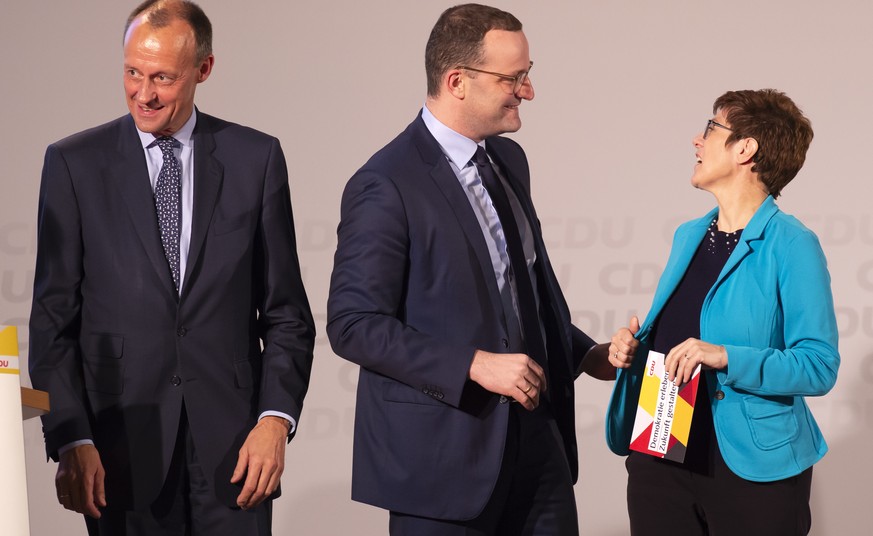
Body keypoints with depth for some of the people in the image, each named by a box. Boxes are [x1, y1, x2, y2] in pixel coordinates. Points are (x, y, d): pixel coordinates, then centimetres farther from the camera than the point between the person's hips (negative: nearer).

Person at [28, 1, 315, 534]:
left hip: (232, 447, 1)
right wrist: (71, 441, -8)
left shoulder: (256, 158, 5)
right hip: (122, 450, -1)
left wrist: (275, 419, -6)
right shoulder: (74, 164, 2)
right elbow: (53, 321, 1)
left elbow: (286, 312, 7)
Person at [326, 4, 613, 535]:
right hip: (442, 458, -7)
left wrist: (584, 354, 9)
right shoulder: (386, 186, -14)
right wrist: (476, 365, -21)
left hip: (535, 445, 7)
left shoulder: (509, 160, 11)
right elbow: (354, 324, -18)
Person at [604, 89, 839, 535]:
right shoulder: (688, 236, 13)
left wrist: (726, 357, -26)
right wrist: (634, 346, 2)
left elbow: (820, 366, -16)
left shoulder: (790, 245, -10)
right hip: (659, 460, 6)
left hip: (750, 468, -6)